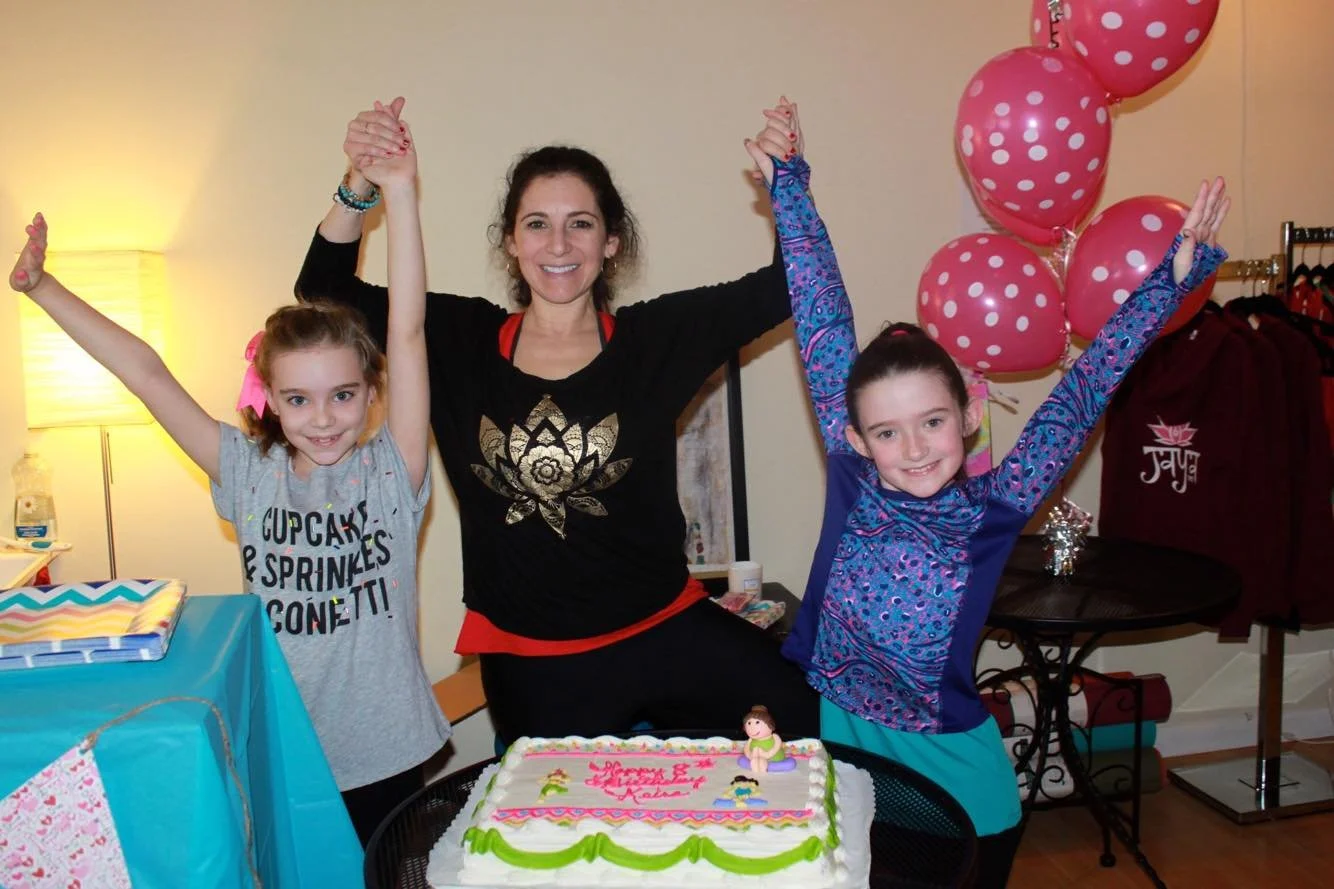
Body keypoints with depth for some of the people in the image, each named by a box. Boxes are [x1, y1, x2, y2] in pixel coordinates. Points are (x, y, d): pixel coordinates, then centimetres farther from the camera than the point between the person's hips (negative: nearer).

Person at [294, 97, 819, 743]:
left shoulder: (655, 337, -3)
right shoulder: (461, 341, 0)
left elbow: (786, 288, -6)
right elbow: (324, 291, -1)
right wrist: (359, 187, -16)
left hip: (666, 633, 0)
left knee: (816, 731, -7)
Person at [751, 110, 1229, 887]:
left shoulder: (994, 511, -14)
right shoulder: (850, 479, -13)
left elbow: (1086, 390, -11)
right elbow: (825, 329, -9)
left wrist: (1175, 276, -11)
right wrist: (791, 189, -1)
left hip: (949, 762, 0)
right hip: (829, 735, 1)